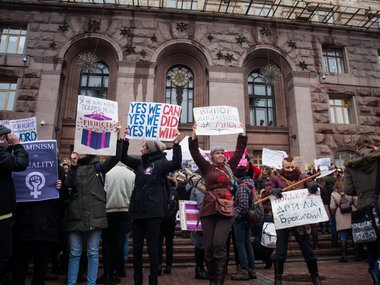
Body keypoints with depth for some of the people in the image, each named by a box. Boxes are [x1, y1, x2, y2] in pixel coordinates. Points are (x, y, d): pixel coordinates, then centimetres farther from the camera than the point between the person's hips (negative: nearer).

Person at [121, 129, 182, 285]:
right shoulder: (140, 163, 12)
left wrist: (176, 144, -27)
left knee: (152, 247, 4)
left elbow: (176, 164, -21)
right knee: (137, 248, 13)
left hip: (153, 212, -6)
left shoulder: (161, 162, -5)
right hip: (138, 211, 6)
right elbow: (123, 157, 17)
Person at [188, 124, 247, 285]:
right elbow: (195, 152, 4)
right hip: (209, 209, 0)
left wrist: (242, 133, 19)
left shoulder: (229, 167, 15)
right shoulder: (207, 168, 10)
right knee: (208, 246, 3)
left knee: (219, 244, -12)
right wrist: (194, 134, 2)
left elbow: (239, 150, 18)